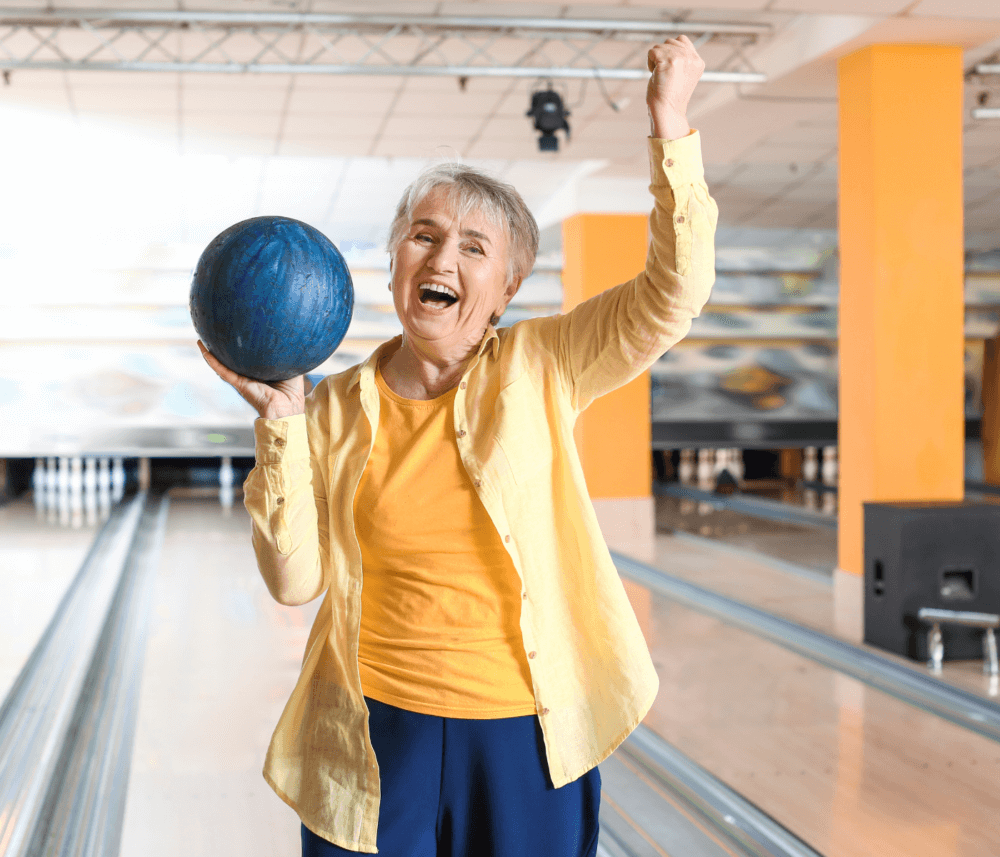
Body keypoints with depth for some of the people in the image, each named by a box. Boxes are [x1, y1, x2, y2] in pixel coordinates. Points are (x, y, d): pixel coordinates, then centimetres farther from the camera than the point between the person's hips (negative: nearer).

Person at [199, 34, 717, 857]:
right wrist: (281, 426, -12)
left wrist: (670, 129, -19)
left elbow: (673, 292, -12)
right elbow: (295, 578, -4)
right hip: (377, 739, 1)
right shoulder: (336, 411, 0)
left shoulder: (540, 372, -2)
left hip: (527, 737, 0)